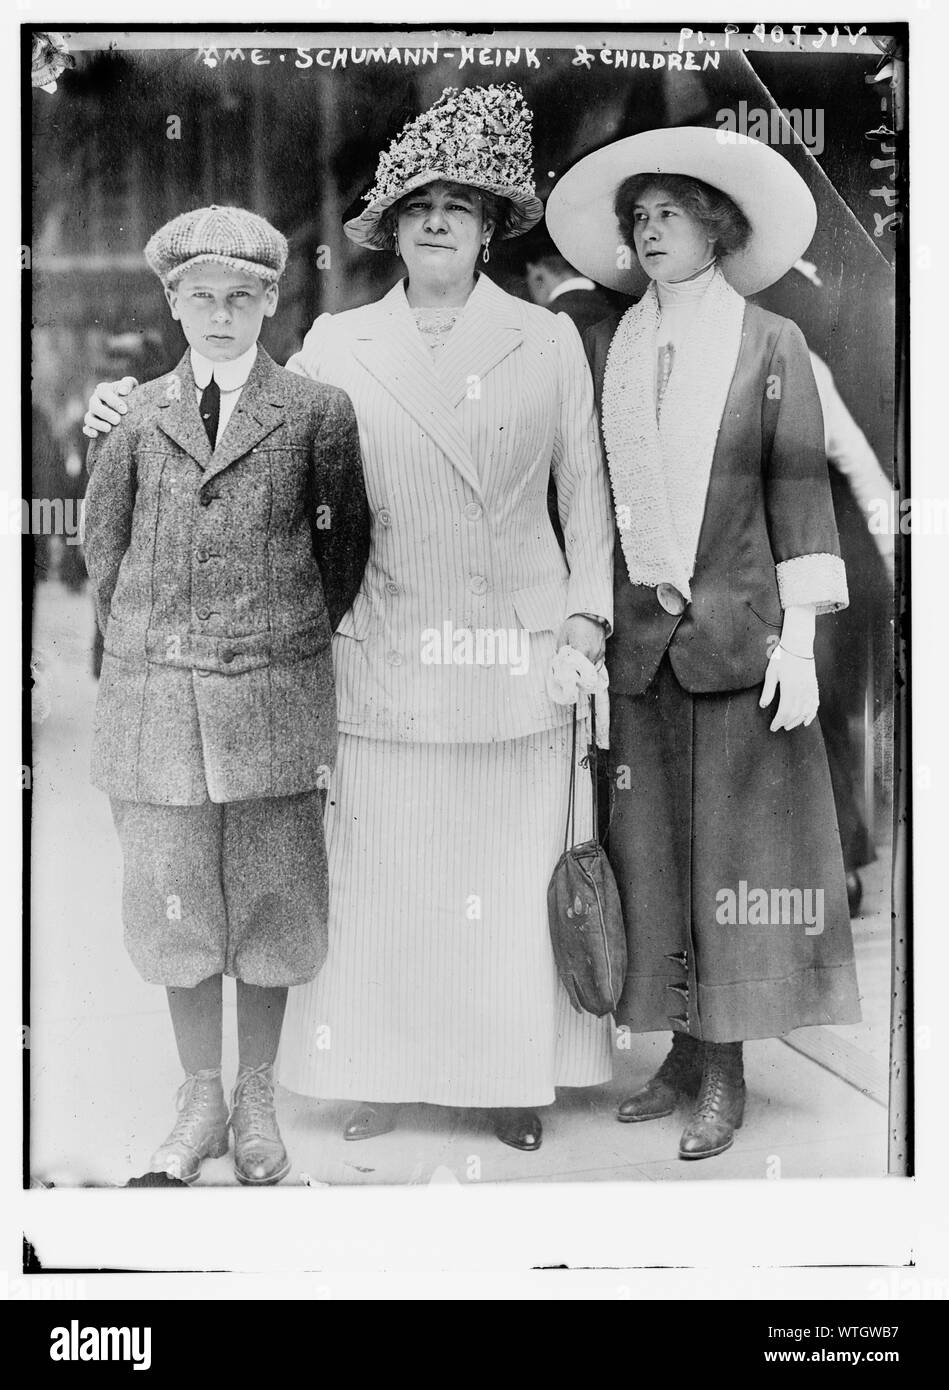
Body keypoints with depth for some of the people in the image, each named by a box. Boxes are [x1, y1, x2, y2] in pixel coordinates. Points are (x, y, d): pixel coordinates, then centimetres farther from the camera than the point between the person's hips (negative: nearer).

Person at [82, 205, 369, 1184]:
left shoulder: (316, 412, 1)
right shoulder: (137, 416, 6)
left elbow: (346, 543, 9)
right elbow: (102, 541, 16)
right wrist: (142, 643, 12)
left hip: (274, 695, -1)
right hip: (155, 690, 2)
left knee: (270, 899, 6)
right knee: (173, 901, 6)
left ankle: (257, 1101, 23)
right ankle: (200, 1100, 24)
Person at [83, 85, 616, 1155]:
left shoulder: (548, 343, 7)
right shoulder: (336, 345, 8)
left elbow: (584, 491, 9)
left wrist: (588, 614, 2)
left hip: (519, 656, 0)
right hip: (383, 658, 1)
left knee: (513, 874, 5)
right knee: (376, 874, 3)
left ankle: (514, 1075, 22)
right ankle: (378, 1070, 21)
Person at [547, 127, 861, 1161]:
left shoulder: (770, 343, 2)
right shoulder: (604, 349, 10)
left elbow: (799, 493, -2)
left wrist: (798, 640, -8)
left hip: (737, 630, -3)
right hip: (636, 637, 3)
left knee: (735, 847, 1)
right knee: (651, 850, 6)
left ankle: (727, 1075, 13)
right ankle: (683, 1055, 20)